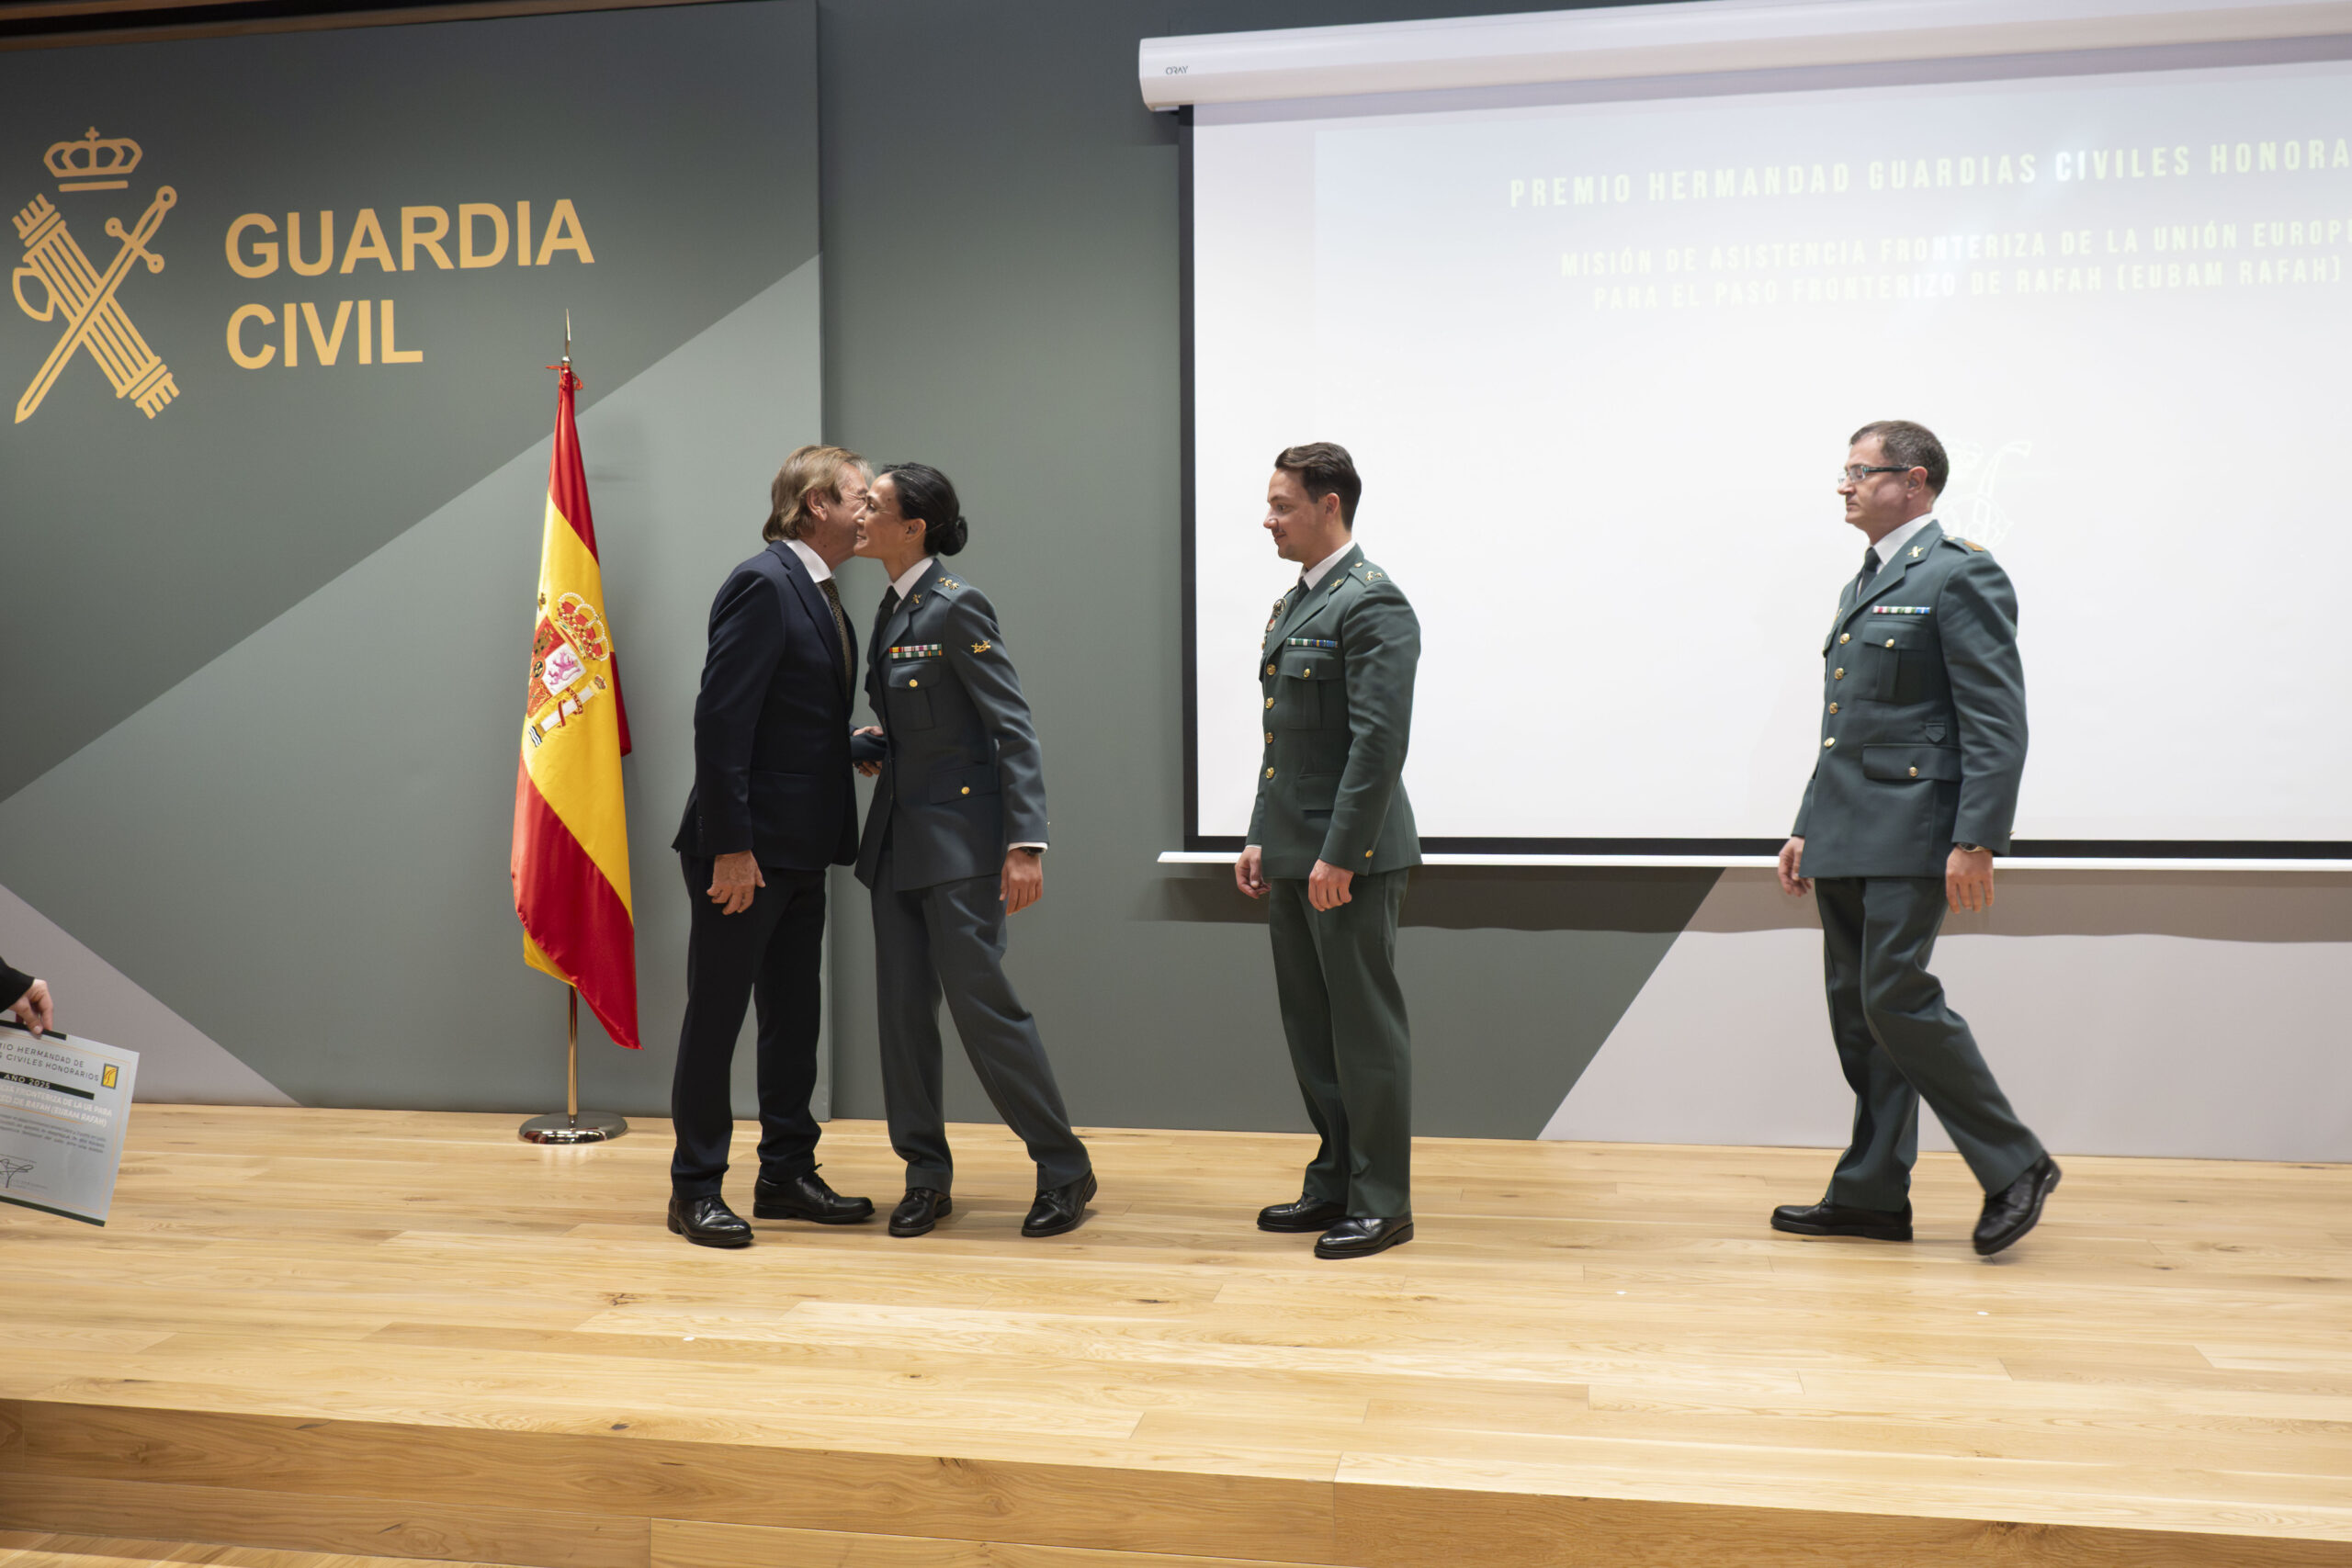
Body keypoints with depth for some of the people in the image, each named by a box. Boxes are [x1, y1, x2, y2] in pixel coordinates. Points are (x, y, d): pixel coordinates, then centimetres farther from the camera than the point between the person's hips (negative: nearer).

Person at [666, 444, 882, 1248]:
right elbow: (720, 719, -21)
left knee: (794, 1017, 15)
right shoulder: (763, 585, -15)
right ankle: (695, 1189, 13)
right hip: (745, 848, -10)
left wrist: (854, 747, 6)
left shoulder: (818, 593, 14)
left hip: (798, 849, 10)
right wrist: (731, 845, -23)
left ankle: (787, 1174, 26)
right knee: (716, 1018, 2)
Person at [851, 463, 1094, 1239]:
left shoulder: (956, 606, -13)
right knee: (903, 1008, 9)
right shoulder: (891, 609, 12)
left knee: (981, 1002, -6)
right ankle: (927, 1176, 21)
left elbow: (1014, 729, -16)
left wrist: (1027, 842, -22)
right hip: (897, 836, 8)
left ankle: (1064, 1170, 9)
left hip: (960, 839, -8)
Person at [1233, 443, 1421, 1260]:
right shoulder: (1291, 606, 17)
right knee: (1310, 1027, 14)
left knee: (1365, 1026, -1)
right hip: (1293, 855, 9)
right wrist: (1260, 839, 15)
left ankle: (1382, 1202, 10)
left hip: (1351, 857, -9)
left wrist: (1340, 855, -21)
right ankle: (1335, 1184, 26)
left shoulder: (1372, 603, -13)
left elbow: (1379, 741, -20)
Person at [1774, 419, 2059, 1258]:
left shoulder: (1960, 573, -7)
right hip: (1847, 840, 9)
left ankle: (2015, 1165, 4)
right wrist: (1807, 828, 19)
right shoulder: (1861, 587, 21)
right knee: (1857, 1010, 9)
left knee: (1896, 999, -12)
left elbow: (1997, 722, -14)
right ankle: (1872, 1196, 16)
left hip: (1912, 835, -9)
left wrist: (1976, 841, -21)